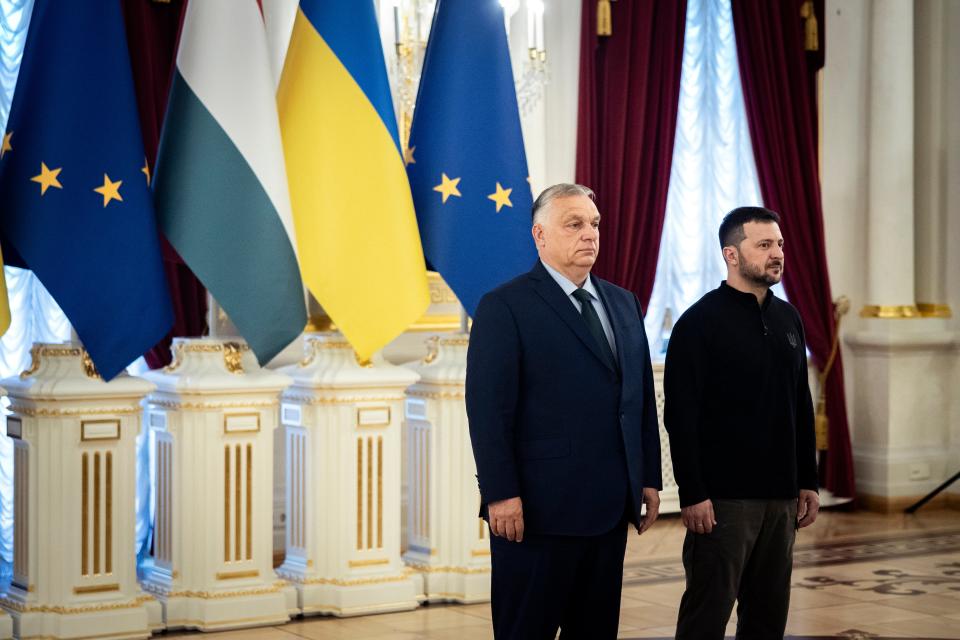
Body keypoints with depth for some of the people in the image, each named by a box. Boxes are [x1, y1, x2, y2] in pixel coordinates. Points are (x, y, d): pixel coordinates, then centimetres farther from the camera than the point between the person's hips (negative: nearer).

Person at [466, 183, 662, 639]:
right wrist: (501, 495, -17)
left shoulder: (624, 303, 13)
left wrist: (650, 478, 10)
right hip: (540, 508, -6)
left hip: (610, 506, 6)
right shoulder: (504, 307, -7)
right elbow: (488, 409, -12)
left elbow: (643, 397, 15)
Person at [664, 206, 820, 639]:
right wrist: (692, 495, -17)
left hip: (781, 497, 6)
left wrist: (808, 482, 13)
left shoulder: (788, 319, 11)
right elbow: (680, 417, -12)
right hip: (724, 497, -6)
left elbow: (802, 408, 16)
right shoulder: (700, 323, -9)